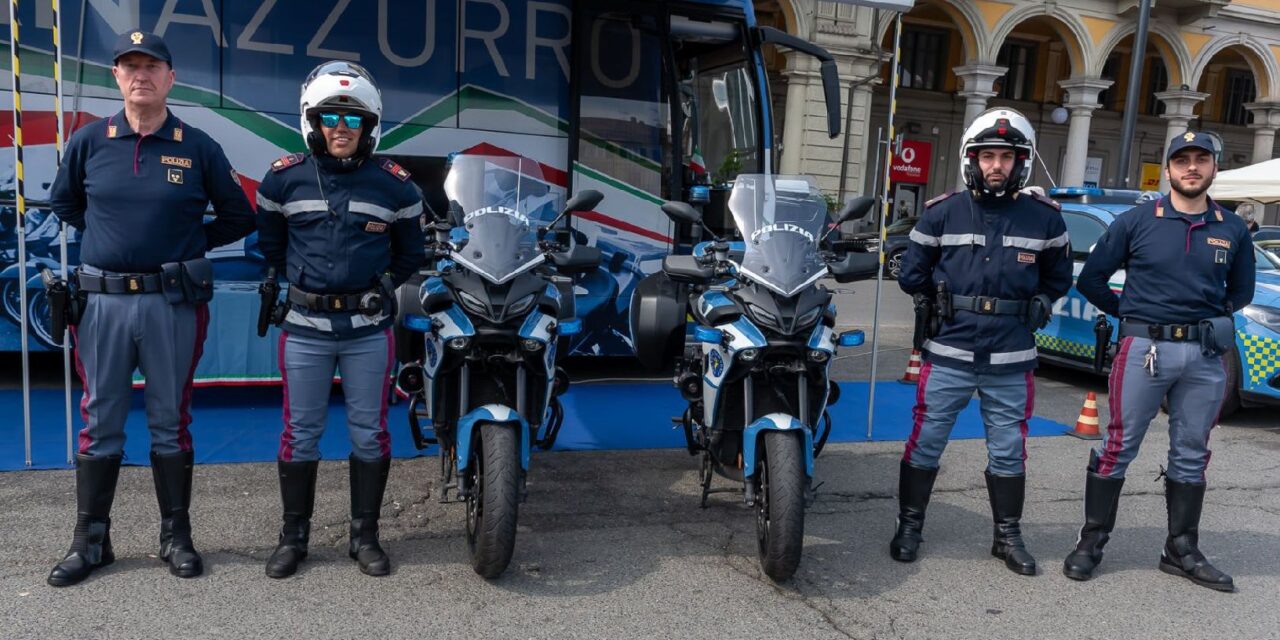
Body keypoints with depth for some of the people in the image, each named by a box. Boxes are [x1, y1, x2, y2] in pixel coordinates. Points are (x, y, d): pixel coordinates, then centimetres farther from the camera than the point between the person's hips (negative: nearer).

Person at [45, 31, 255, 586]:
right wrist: (107, 234, 9)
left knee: (170, 422, 7)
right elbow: (62, 204, 20)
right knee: (100, 423, 8)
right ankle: (91, 540, 19)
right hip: (104, 301, 2)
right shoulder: (88, 142, 5)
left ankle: (176, 536, 18)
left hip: (173, 303, -1)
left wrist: (187, 242, 2)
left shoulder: (198, 147, 0)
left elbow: (239, 218, 8)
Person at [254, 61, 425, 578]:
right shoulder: (284, 178, 1)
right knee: (300, 433, 8)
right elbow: (270, 243, 17)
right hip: (305, 326, 0)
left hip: (369, 327, 0)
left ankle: (365, 535, 20)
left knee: (369, 433, 7)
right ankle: (293, 535, 22)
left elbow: (410, 253, 14)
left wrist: (380, 287, 9)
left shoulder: (394, 184, 1)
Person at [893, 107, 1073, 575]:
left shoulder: (1044, 217, 5)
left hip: (1012, 359, 1)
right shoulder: (942, 212, 1)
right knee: (926, 442, 3)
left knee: (1008, 451, 10)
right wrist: (942, 304, 6)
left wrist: (1038, 305, 8)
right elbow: (912, 275, 10)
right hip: (948, 353, -1)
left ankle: (1008, 535, 26)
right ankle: (910, 525, 19)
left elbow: (1059, 275, 19)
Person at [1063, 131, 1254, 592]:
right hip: (1145, 348, -3)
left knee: (1191, 455, 11)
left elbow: (1241, 292, 19)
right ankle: (1092, 541, 8)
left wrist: (1208, 320, 9)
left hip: (1206, 356, 3)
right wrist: (1130, 314, 4)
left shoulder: (1232, 230, 8)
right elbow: (1091, 279, 4)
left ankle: (1182, 550, 23)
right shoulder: (1137, 221, 0)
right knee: (1119, 446, -1)